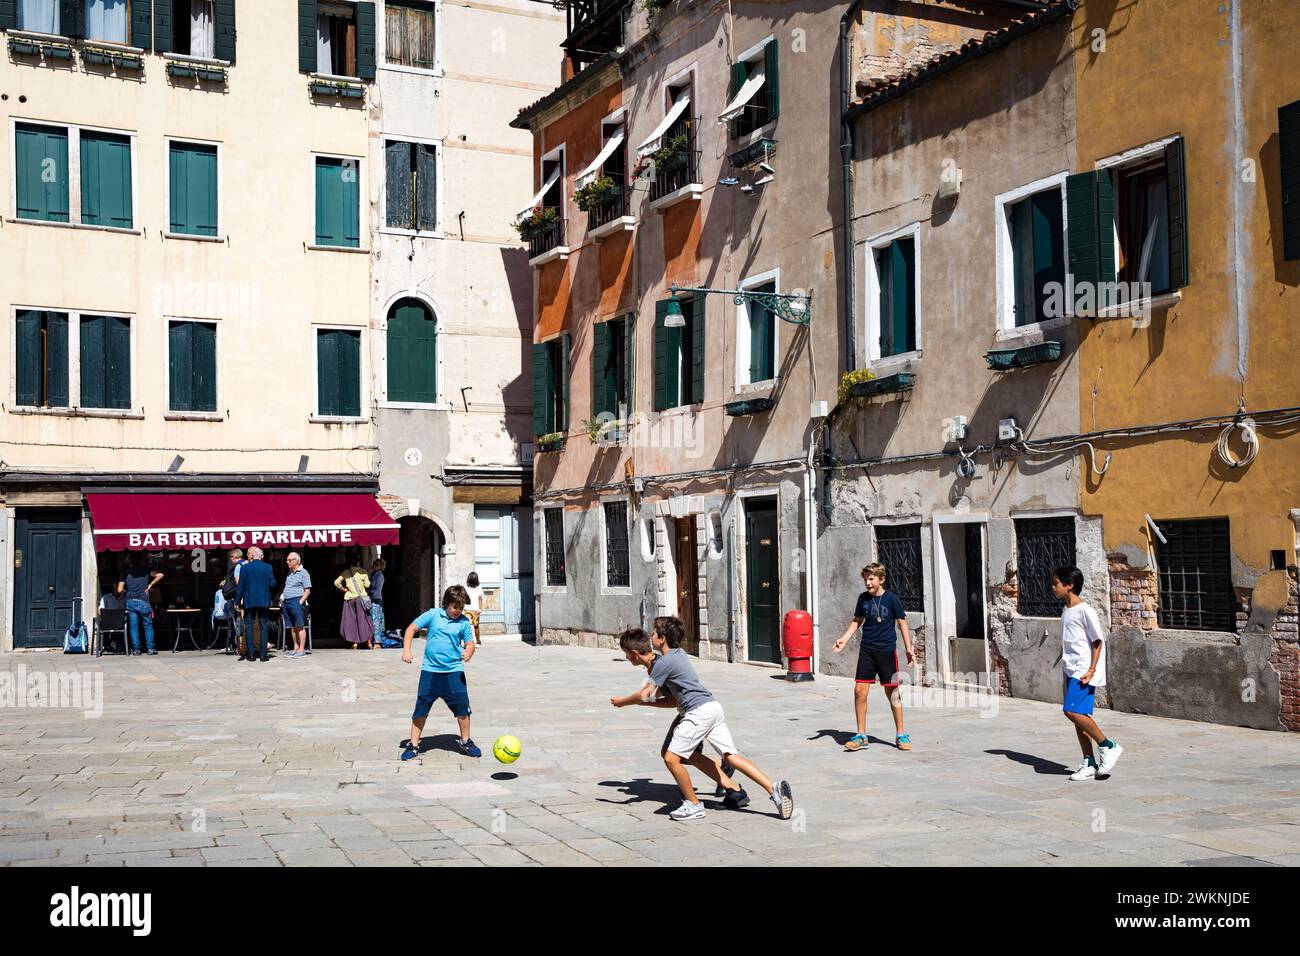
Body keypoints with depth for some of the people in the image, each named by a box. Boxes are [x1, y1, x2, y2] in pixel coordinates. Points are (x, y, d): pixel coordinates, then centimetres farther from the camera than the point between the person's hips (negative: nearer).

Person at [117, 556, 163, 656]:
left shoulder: (125, 572, 6)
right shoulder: (145, 570, 3)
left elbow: (120, 590, 3)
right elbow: (160, 575, -2)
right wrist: (150, 585, 5)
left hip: (130, 602, 2)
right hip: (143, 602, -2)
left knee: (133, 627, 5)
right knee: (148, 625, 8)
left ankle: (136, 649, 4)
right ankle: (150, 648, 6)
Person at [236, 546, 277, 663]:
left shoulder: (244, 568, -4)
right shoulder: (268, 567, -3)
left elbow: (241, 586, -2)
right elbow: (273, 584, -2)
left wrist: (238, 601, 7)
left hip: (249, 602, -1)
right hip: (264, 601, 1)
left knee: (249, 627, 7)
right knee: (263, 627, 5)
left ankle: (250, 654, 3)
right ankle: (263, 655, 1)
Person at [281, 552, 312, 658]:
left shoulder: (303, 573, -5)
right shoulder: (289, 573, 19)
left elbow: (307, 591, -9)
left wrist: (300, 602, -16)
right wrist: (283, 598, 13)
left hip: (296, 601, -8)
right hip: (287, 602, 8)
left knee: (300, 626, -6)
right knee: (292, 627, 9)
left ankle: (302, 650, -6)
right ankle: (295, 649, 14)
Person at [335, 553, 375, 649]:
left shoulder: (346, 572, -1)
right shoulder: (363, 572, -5)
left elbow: (336, 582, -5)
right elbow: (367, 585, -7)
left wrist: (344, 589, 6)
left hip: (349, 598, 1)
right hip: (361, 597, -1)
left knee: (351, 620, 6)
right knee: (364, 619, 7)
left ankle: (354, 642, 2)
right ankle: (369, 641, 6)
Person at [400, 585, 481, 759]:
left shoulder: (463, 622, 2)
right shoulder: (433, 615, -2)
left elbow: (469, 643, 4)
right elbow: (412, 628, 2)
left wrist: (468, 653, -20)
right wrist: (406, 650, -9)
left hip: (454, 672, 1)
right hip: (430, 671, -1)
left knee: (462, 707, 0)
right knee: (421, 709, 4)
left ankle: (465, 741, 21)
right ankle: (413, 744, 17)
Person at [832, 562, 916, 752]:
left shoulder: (891, 598, -6)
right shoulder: (863, 598, 4)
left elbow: (902, 623, -2)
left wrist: (909, 649, -5)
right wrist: (844, 639, 4)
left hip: (887, 650, -3)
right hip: (867, 650, 3)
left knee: (892, 692, 1)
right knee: (860, 690, -3)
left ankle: (901, 735, 15)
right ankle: (861, 736, 7)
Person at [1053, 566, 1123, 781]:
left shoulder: (1085, 611, -11)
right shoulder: (1066, 611, 15)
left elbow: (1098, 642, -10)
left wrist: (1091, 670, -17)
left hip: (1083, 671, -9)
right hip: (1070, 671, 9)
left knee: (1073, 711, -19)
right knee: (1078, 716, 6)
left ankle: (1108, 746, -4)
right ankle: (1089, 764, 11)